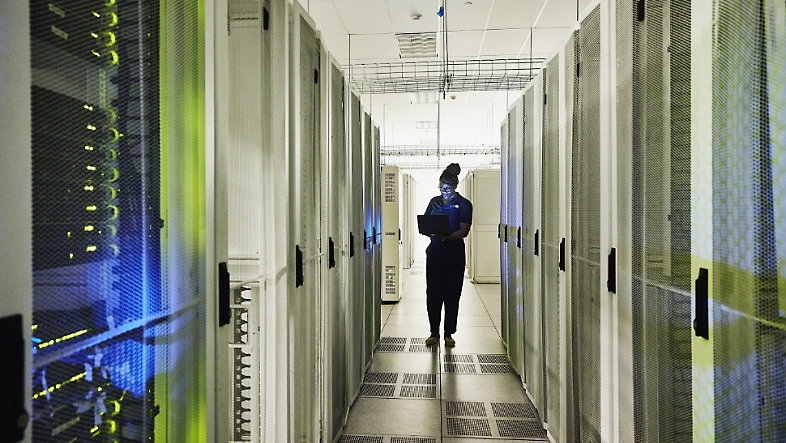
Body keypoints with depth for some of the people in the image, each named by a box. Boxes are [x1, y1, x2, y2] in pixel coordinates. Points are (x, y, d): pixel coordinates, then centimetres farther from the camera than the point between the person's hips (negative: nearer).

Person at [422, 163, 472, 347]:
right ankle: (434, 333, 14)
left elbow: (463, 231, -11)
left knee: (451, 294, 3)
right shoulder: (434, 202, 12)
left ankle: (449, 334, 14)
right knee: (432, 293, 3)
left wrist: (445, 236, -27)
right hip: (434, 252, 4)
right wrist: (428, 231, -10)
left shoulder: (463, 204, -2)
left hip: (454, 254, -3)